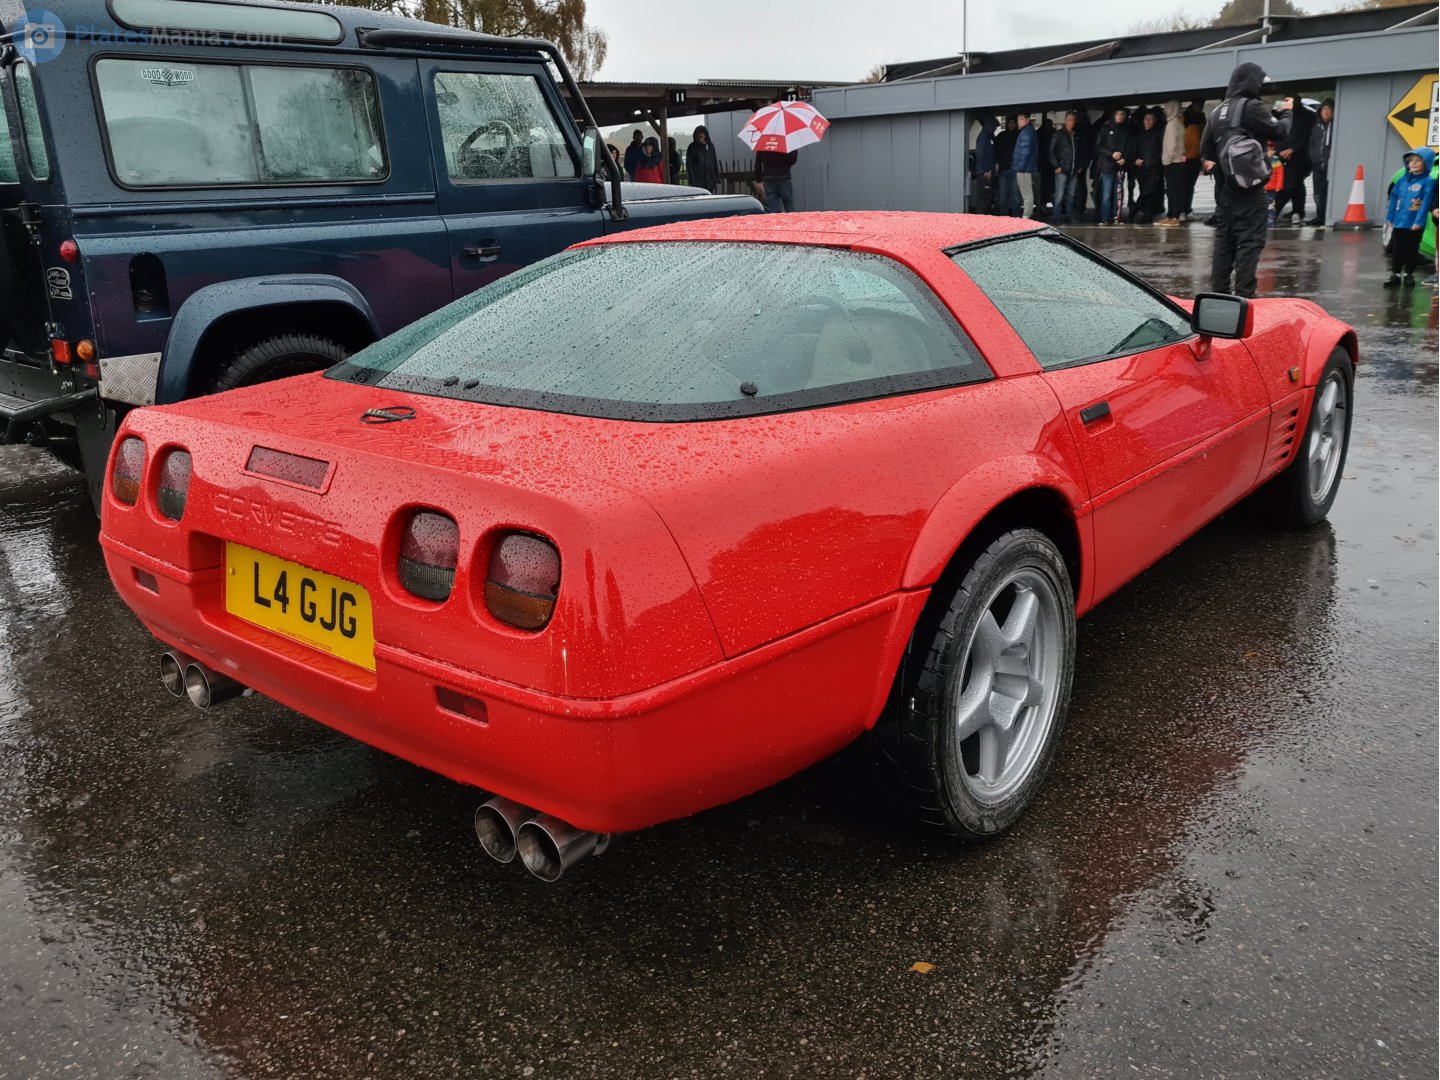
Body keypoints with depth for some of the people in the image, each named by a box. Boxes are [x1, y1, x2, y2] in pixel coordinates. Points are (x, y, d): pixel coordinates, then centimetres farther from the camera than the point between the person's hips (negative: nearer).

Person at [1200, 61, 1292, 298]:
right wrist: (1286, 112, 9)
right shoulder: (1251, 107, -10)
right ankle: (1243, 295, -11)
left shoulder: (1218, 111, 12)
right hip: (1248, 186, -7)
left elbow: (1206, 148, 16)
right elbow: (1280, 131, -8)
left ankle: (1218, 292, 14)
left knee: (1224, 240, 12)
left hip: (1223, 186, 7)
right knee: (1250, 241, -6)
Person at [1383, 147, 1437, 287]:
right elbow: (1394, 197, 12)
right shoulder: (1404, 179, 8)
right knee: (1397, 249, 8)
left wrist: (1419, 221, -21)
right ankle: (1395, 274, 15)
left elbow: (1426, 202, -14)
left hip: (1414, 224, -4)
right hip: (1399, 222, 4)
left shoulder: (1428, 181, -8)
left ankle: (1409, 274, 17)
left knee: (1412, 250, 7)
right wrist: (1390, 217, 8)